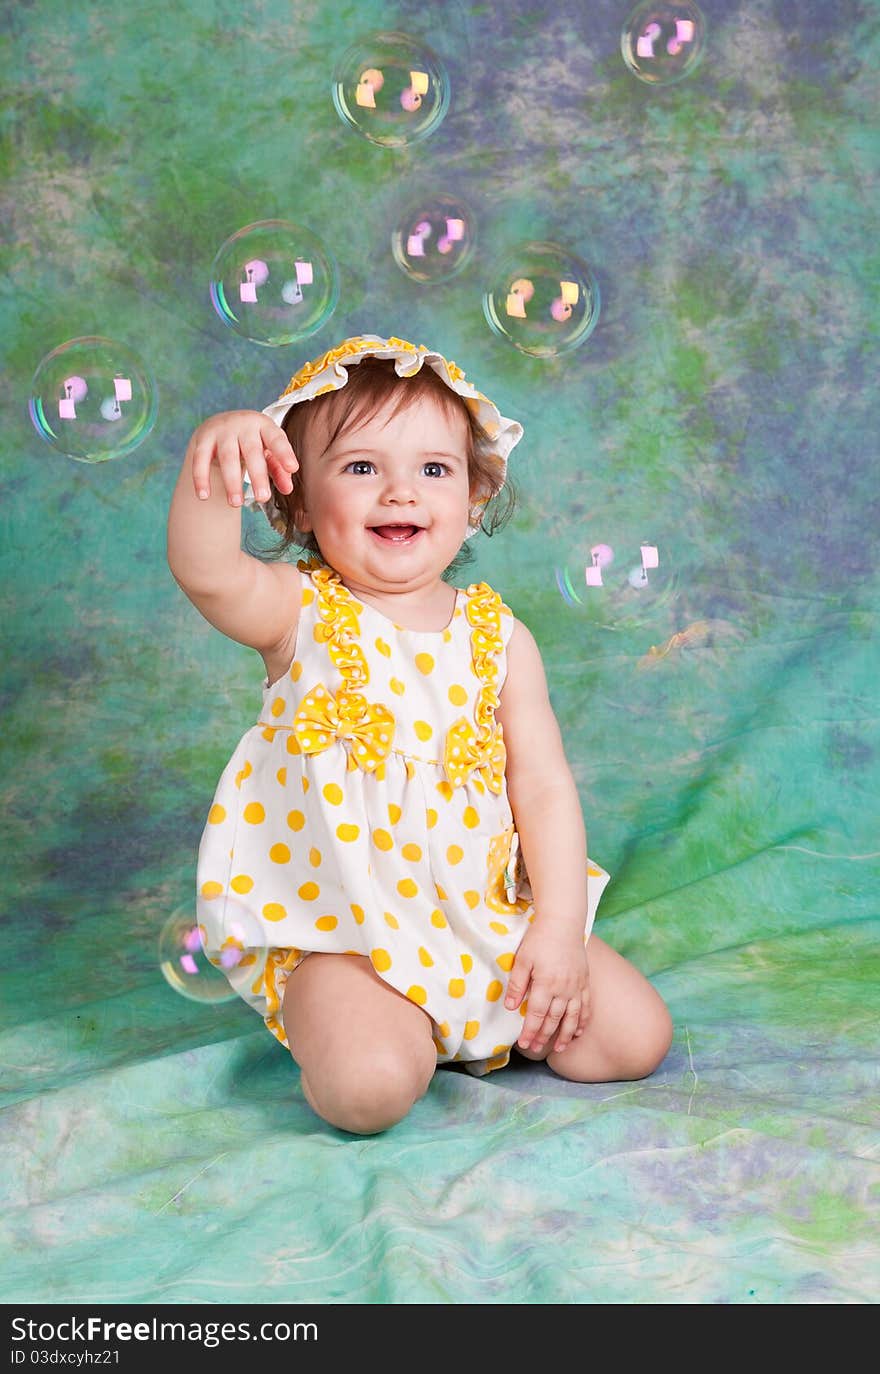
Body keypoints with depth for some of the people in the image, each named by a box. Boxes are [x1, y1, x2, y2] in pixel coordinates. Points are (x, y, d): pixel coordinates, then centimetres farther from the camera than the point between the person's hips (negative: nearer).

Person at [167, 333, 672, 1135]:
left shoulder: (500, 638, 1)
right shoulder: (298, 614, -7)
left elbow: (544, 786, -1)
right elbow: (205, 571, -30)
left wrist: (559, 927, -10)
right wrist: (213, 458, -49)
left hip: (489, 916, 3)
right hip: (341, 928, -3)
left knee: (637, 1037, -4)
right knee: (368, 1087, -27)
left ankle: (485, 1019, 17)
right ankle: (347, 1015, 7)